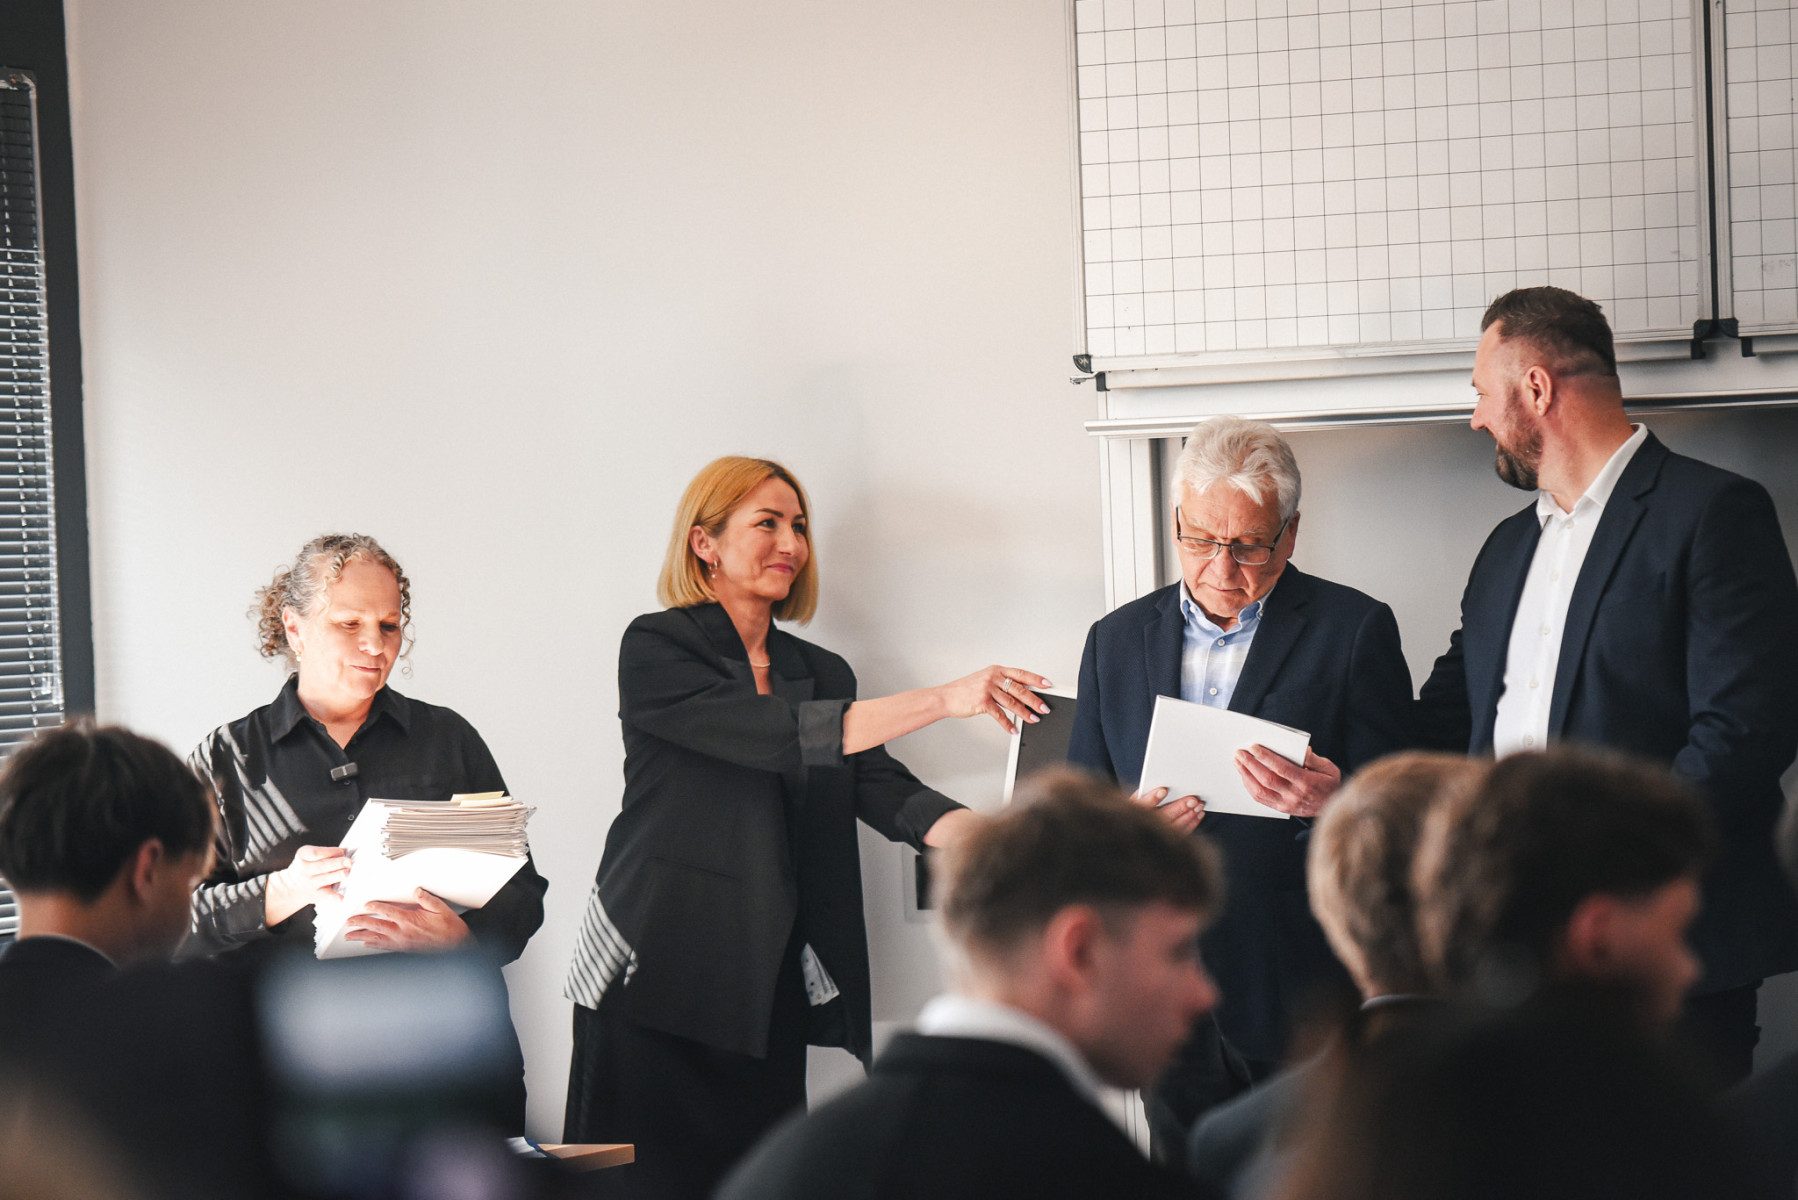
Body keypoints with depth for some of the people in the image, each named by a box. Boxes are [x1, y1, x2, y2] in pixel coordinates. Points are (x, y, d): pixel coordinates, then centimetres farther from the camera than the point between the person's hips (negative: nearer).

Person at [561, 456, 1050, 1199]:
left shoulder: (822, 675, 16)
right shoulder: (657, 651, -4)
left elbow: (885, 791, 5)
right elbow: (775, 736, -18)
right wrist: (943, 701, -23)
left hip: (768, 984, 5)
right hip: (656, 974, -5)